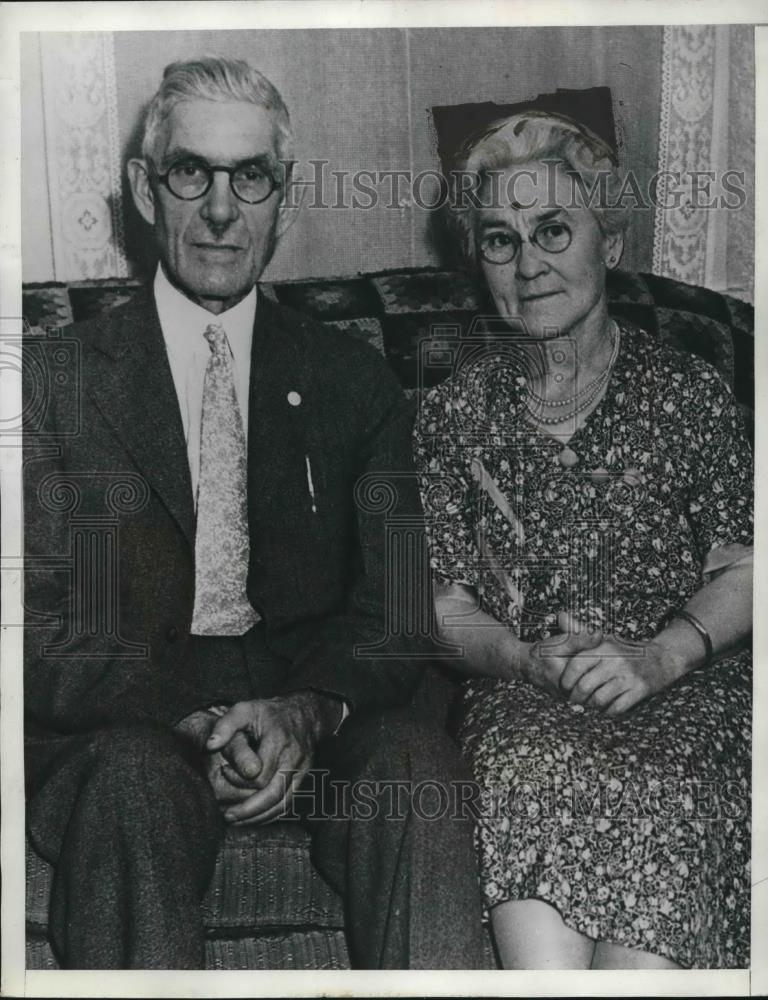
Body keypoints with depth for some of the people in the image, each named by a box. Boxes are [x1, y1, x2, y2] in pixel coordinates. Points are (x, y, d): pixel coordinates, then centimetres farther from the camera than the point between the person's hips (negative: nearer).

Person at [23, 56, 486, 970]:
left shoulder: (354, 382, 10)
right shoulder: (62, 378, 3)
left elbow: (396, 617, 5)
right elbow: (45, 638, -3)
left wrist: (310, 709, -17)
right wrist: (197, 720, -20)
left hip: (317, 721, 2)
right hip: (123, 730, -1)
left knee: (418, 757, -27)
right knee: (136, 776, -33)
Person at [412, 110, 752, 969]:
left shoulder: (687, 394, 7)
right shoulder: (455, 413, 10)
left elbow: (742, 568, 5)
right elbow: (443, 600, 7)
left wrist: (658, 655, -13)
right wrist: (526, 658, -12)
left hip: (683, 695, 0)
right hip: (522, 706, 1)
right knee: (539, 788, -31)